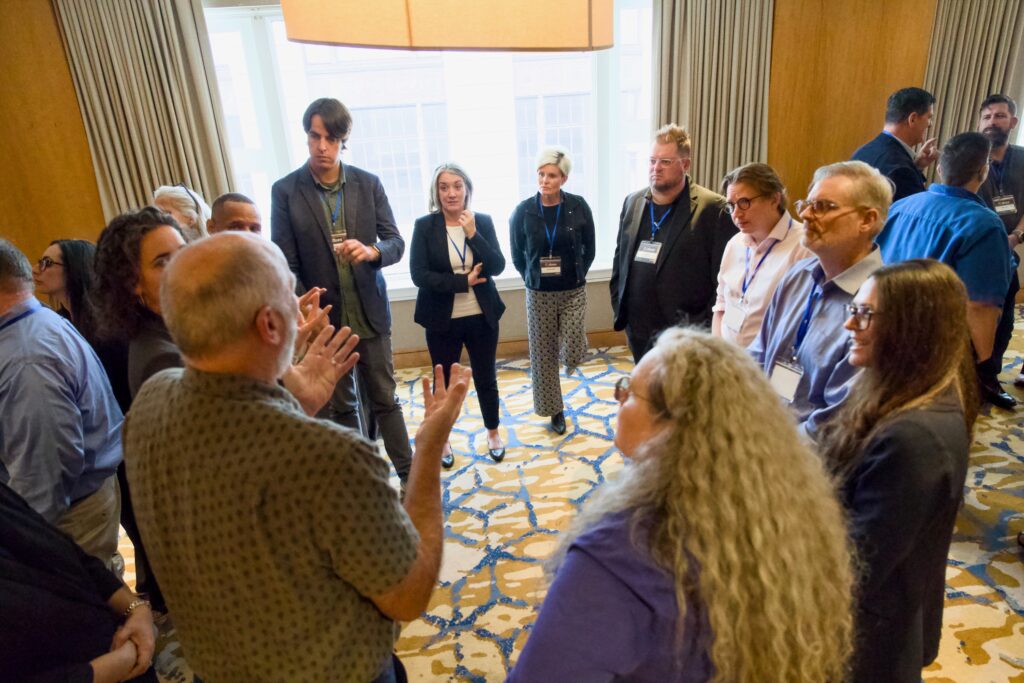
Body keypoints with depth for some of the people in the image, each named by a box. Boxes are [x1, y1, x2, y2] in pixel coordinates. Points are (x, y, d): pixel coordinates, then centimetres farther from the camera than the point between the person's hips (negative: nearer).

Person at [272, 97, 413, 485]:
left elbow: (396, 243, -3)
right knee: (341, 405, 13)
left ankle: (407, 475, 21)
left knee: (384, 398, 9)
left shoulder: (369, 184, -1)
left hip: (369, 313, 1)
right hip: (323, 317, 0)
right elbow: (284, 263, -7)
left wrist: (371, 251, -26)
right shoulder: (285, 191, -4)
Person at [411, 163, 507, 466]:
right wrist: (463, 282, -17)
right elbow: (418, 274, -14)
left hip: (481, 317, 2)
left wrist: (472, 234, -21)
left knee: (486, 378, 15)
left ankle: (493, 432, 37)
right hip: (442, 320, -1)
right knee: (444, 382, 12)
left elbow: (497, 267, -10)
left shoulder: (483, 222, -2)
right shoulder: (424, 225, -7)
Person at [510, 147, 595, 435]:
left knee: (573, 353, -6)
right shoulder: (523, 211, -9)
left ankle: (567, 353, 33)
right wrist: (534, 278, 8)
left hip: (574, 291, 0)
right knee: (543, 355, 8)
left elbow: (589, 249, 4)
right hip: (539, 294, 1)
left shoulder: (578, 207, -9)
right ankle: (555, 410, 28)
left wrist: (575, 275, 7)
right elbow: (517, 255, 4)